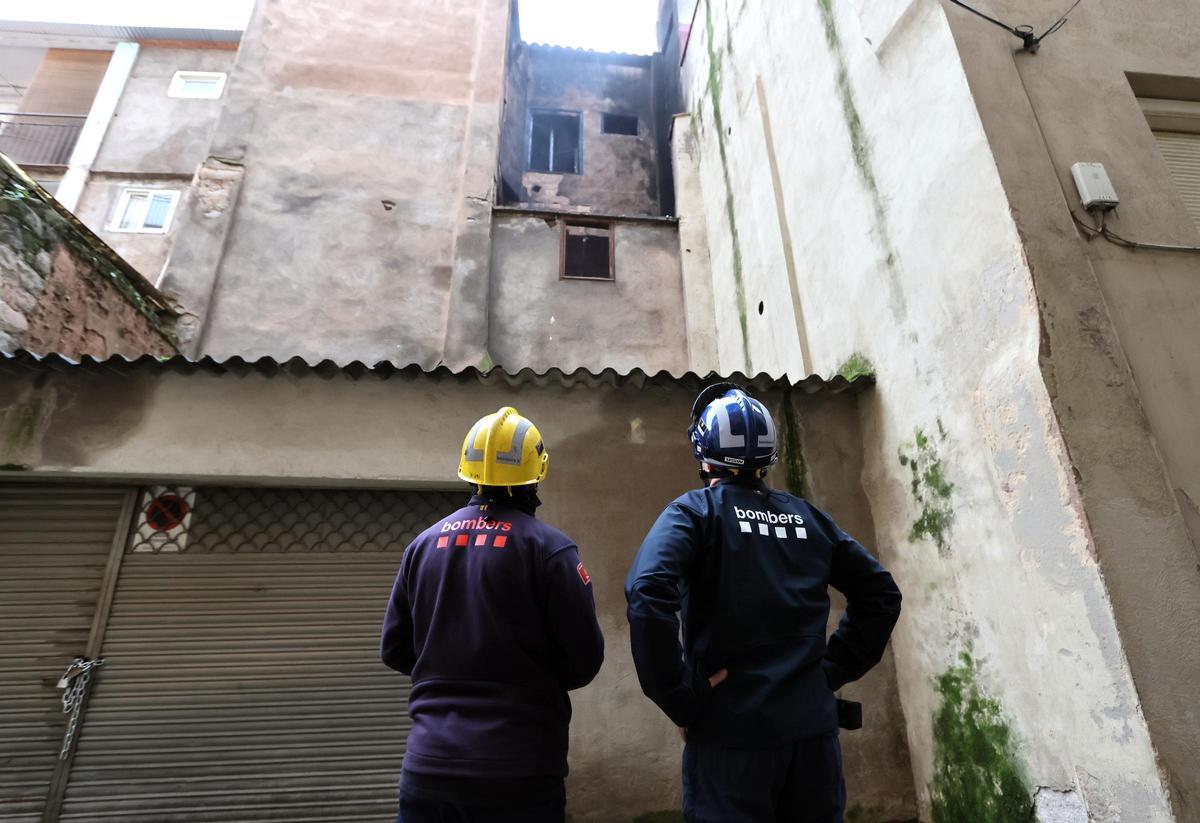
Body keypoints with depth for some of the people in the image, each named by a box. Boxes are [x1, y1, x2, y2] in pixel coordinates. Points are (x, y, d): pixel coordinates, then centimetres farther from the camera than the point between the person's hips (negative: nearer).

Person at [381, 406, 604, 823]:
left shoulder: (424, 543, 0)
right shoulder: (548, 546, -13)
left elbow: (394, 649, 8)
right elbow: (584, 659, -11)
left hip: (429, 763, 4)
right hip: (519, 768, -3)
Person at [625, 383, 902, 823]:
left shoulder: (695, 510, -8)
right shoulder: (808, 516, 7)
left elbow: (648, 594, -24)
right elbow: (881, 592, 14)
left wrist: (680, 699, -15)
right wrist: (834, 669, 12)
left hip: (732, 732, -4)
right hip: (814, 726, 5)